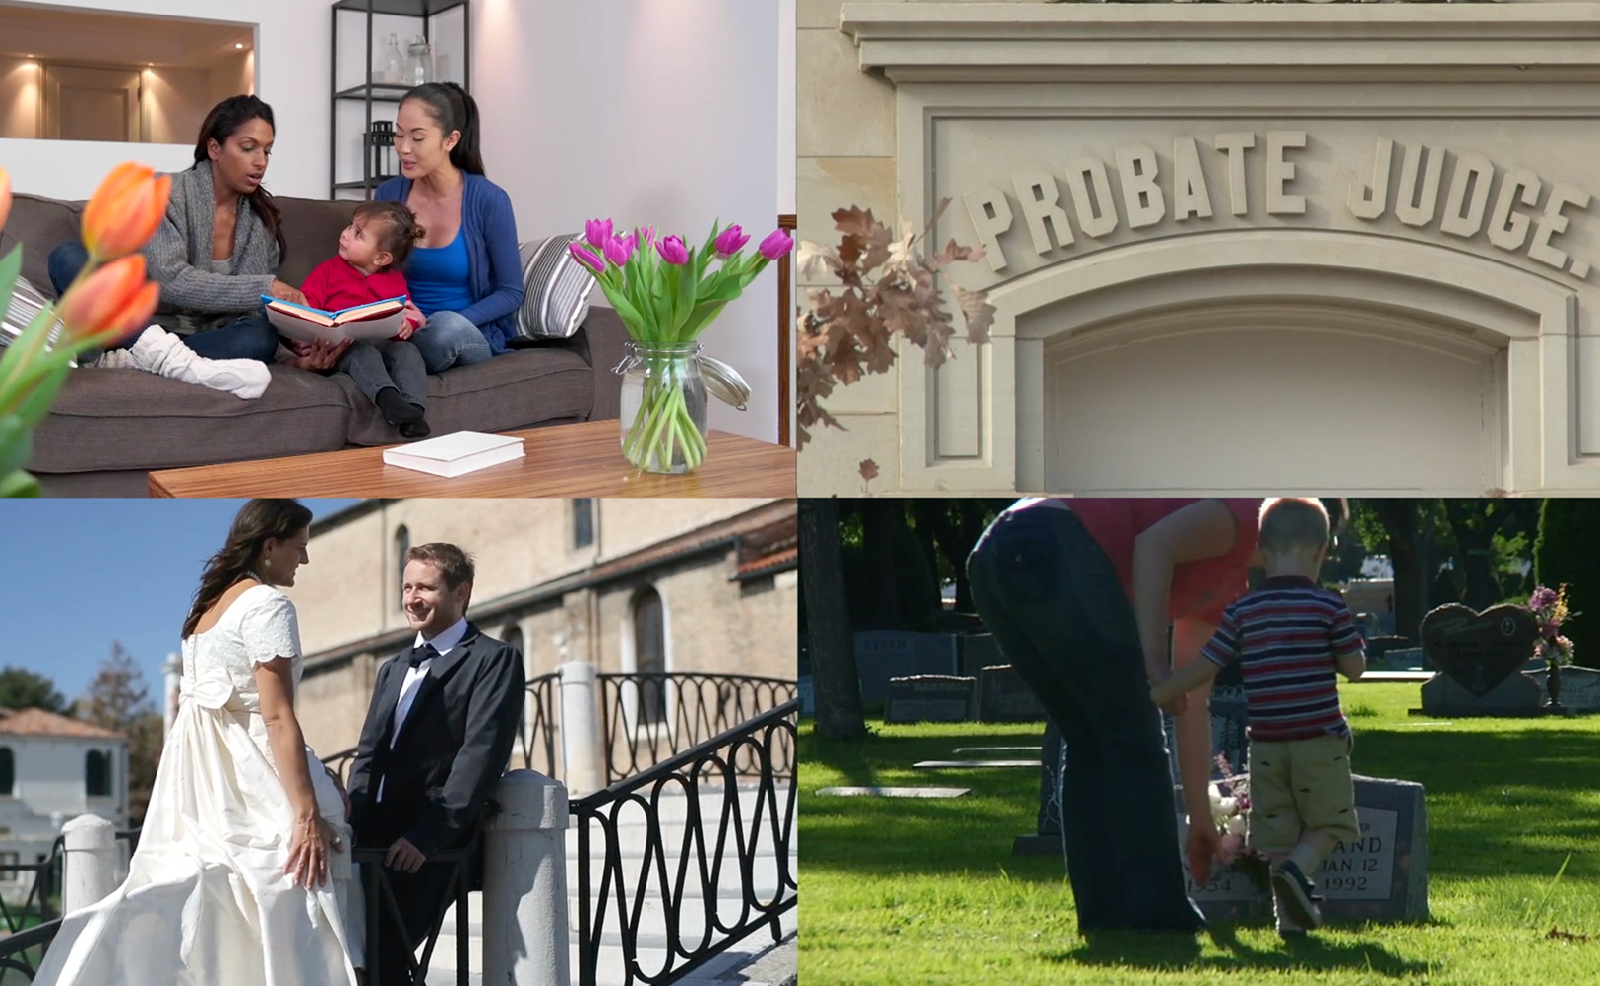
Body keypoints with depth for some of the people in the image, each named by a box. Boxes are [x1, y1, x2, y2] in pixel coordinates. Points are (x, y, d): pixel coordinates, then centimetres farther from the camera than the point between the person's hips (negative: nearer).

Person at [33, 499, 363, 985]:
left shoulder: (208, 606, 19)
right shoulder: (267, 604, -8)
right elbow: (277, 715, -16)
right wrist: (307, 814, -20)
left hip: (196, 780, 9)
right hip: (247, 784, -9)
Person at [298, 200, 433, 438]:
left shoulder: (394, 281, 20)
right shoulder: (329, 270, 17)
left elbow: (407, 315, 14)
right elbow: (307, 302, 8)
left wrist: (407, 325, -12)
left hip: (383, 344, 2)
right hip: (343, 347, -2)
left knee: (407, 350, -28)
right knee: (363, 353, -36)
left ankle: (414, 410, -46)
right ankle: (388, 399, -62)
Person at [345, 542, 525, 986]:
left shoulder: (494, 660, 1)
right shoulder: (392, 670, 26)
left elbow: (481, 754, -10)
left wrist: (428, 835, -19)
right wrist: (353, 823, 2)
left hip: (436, 844, -7)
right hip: (376, 839, 7)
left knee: (378, 948, -24)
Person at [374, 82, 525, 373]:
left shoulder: (488, 200, -10)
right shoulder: (387, 195, 2)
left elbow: (511, 293, -5)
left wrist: (443, 326, -20)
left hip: (474, 335, -3)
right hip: (403, 331, 3)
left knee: (445, 326, -41)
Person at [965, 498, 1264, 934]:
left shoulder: (1221, 586, 33)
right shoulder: (1243, 515, 9)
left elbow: (1192, 704, 35)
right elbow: (1153, 545, -10)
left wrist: (1200, 817, 36)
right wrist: (1153, 658, -13)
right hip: (1055, 553, -10)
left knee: (1089, 743, 15)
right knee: (1133, 739, -2)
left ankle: (1104, 910, 12)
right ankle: (1155, 910, -3)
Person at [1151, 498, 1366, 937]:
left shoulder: (1242, 611, 1)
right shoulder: (1329, 606, -7)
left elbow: (1202, 668, 3)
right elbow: (1355, 667, -2)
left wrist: (1150, 699, 15)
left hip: (1266, 745, 3)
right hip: (1319, 740, -3)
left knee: (1277, 832, 9)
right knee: (1329, 822, 9)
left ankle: (1289, 914, 4)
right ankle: (1298, 868, -17)